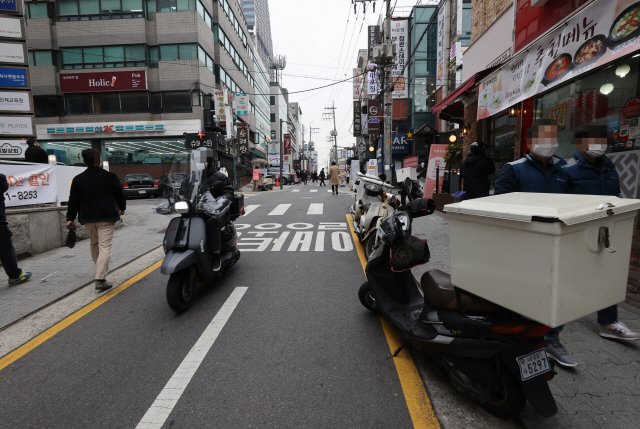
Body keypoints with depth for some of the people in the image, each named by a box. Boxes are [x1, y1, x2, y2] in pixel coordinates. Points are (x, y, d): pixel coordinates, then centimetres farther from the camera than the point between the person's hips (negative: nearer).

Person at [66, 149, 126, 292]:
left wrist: (70, 218, 12)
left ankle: (100, 269, 39)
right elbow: (120, 195, 3)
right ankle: (100, 279, -17)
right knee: (105, 246, -8)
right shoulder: (110, 177, -6)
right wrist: (122, 208, 21)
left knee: (94, 243, 23)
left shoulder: (78, 179, 2)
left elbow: (73, 200, 4)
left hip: (87, 218, 4)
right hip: (106, 217, -4)